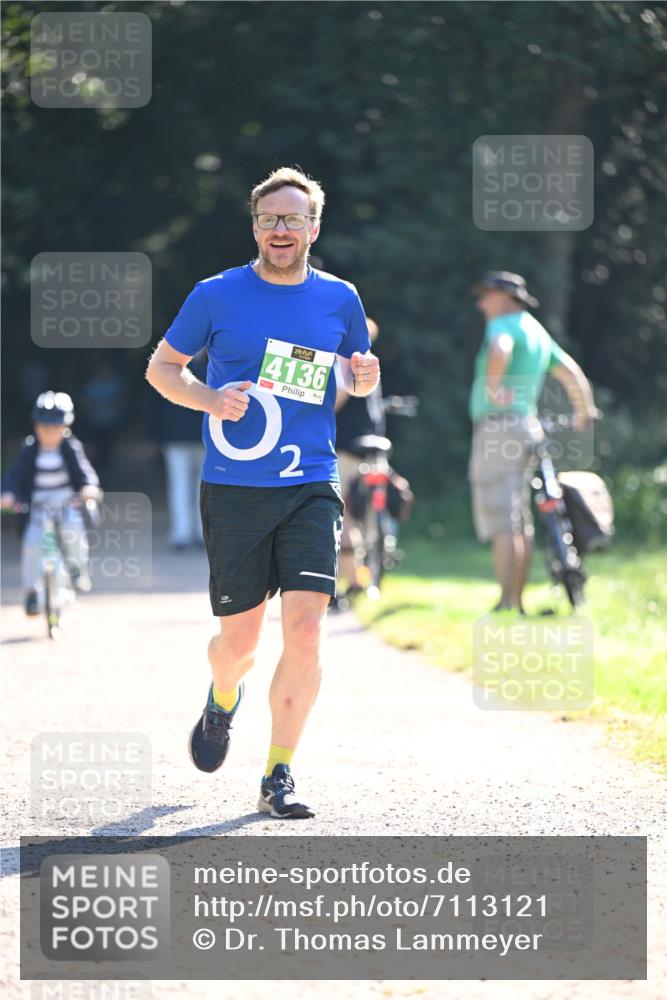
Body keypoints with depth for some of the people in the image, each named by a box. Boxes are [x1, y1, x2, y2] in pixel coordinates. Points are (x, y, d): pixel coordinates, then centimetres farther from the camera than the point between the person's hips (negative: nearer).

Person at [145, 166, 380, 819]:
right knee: (239, 638, 4)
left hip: (310, 488, 1)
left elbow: (357, 376, 22)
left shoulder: (339, 299, 7)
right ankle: (222, 700, 41)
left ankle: (278, 777, -3)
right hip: (233, 490, -1)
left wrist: (364, 377, -3)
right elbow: (160, 366, 10)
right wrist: (211, 400, -9)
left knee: (305, 629, -14)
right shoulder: (217, 295, 0)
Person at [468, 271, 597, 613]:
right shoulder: (537, 332, 20)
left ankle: (506, 603, -16)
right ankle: (518, 601, 15)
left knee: (502, 523, -12)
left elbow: (500, 349, -33)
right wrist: (585, 414, 37)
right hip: (527, 425, 10)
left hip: (499, 427, -10)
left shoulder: (504, 324, -7)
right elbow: (573, 374, 26)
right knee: (520, 522, 12)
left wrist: (493, 387, -25)